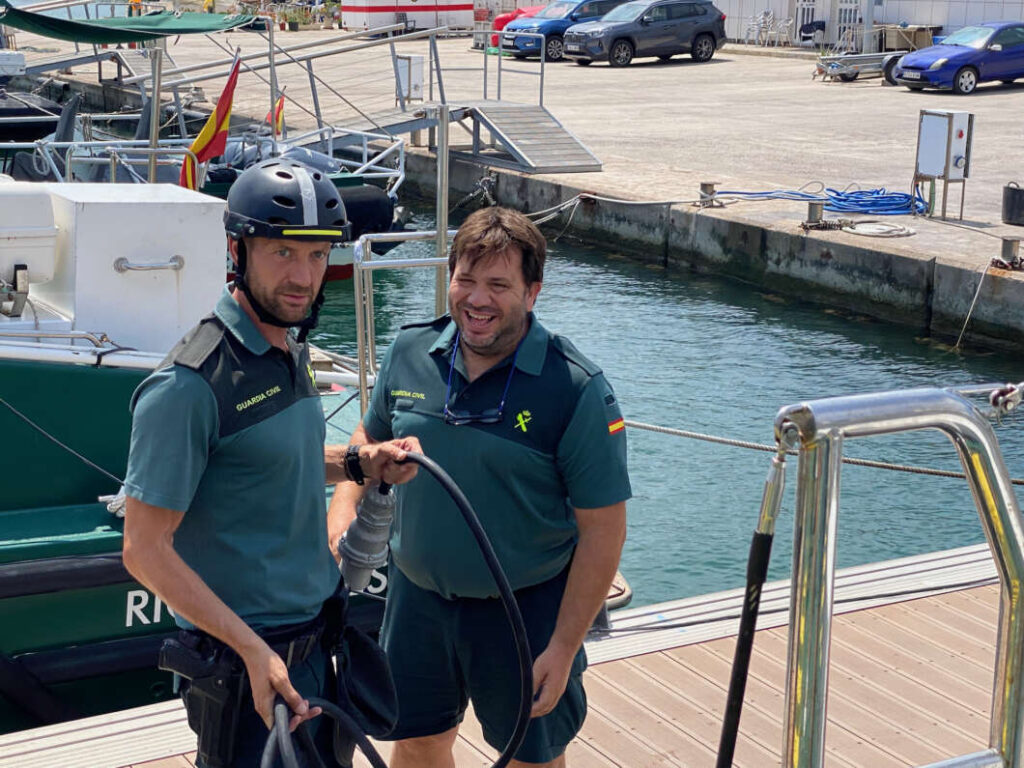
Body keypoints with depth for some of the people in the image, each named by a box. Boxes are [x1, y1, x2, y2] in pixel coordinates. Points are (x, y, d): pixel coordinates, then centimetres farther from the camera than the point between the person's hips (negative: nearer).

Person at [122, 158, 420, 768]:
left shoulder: (291, 351, 6)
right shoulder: (190, 386, -22)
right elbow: (146, 550, -21)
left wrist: (358, 462, 3)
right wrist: (252, 649, -25)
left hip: (315, 636, 8)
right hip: (248, 656, -8)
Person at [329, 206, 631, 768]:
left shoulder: (576, 390, -18)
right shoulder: (409, 354, -4)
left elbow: (603, 531, -15)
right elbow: (372, 438, 15)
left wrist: (563, 647, -17)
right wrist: (345, 506, -5)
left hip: (524, 612, -4)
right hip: (417, 596, 4)